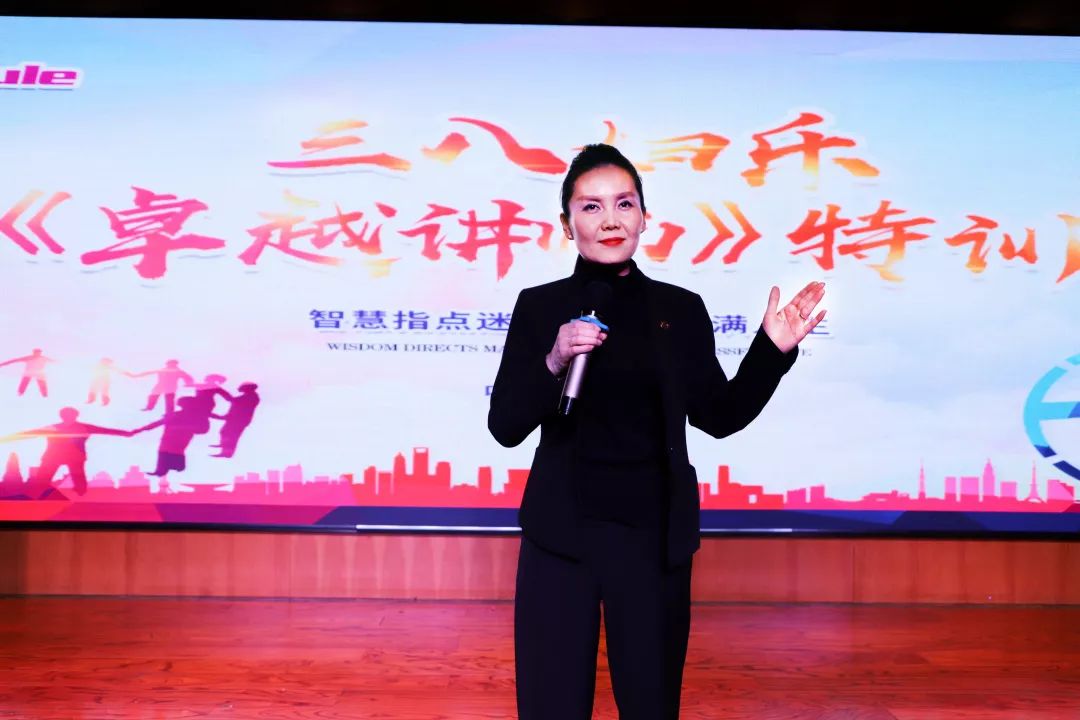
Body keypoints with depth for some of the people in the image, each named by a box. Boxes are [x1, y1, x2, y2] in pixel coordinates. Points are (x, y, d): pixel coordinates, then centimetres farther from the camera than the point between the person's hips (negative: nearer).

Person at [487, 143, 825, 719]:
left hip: (653, 533, 1)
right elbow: (505, 427, -5)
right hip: (561, 534, -1)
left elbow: (719, 417, 5)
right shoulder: (539, 307, -2)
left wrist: (772, 350, -5)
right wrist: (553, 363, -21)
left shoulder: (680, 309, 2)